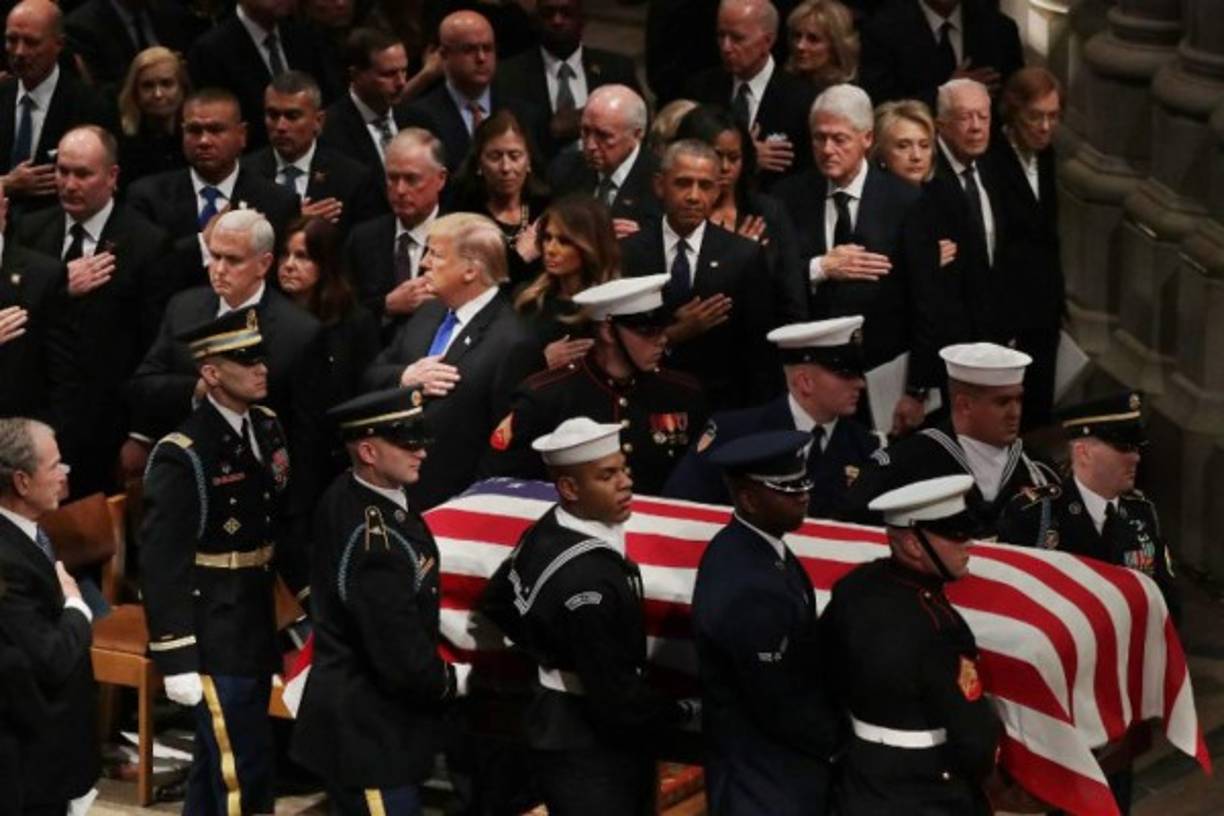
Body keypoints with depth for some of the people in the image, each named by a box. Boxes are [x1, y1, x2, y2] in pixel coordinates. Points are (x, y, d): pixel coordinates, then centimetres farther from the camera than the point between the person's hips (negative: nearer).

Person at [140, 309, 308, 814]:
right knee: (244, 770, -6)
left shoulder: (268, 428, 5)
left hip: (257, 623, 8)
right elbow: (162, 564, -19)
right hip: (211, 634, -8)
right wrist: (175, 660, -20)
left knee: (216, 763, 18)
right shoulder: (182, 455, -19)